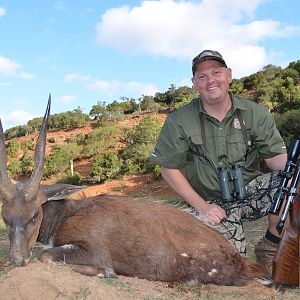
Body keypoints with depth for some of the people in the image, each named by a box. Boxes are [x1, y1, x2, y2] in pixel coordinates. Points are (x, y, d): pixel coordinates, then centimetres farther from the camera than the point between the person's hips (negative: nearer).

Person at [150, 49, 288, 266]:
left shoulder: (256, 114, -2)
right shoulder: (179, 122, -6)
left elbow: (276, 158, -5)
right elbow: (170, 169, -3)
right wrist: (202, 206, -10)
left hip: (250, 192, 2)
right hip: (211, 204, -2)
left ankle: (271, 244, -2)